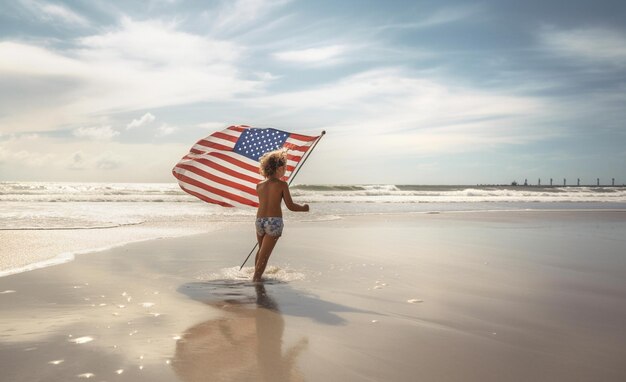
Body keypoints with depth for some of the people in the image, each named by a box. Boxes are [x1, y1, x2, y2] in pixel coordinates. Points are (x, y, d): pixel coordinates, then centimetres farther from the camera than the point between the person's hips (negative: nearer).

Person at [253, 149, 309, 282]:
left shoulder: (259, 185, 8)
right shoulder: (282, 184, -5)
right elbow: (290, 206, -6)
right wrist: (304, 207, 12)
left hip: (260, 220, 5)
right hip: (274, 221, -5)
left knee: (261, 250, 25)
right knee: (265, 254, -1)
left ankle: (256, 275, 36)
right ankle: (256, 279, -2)